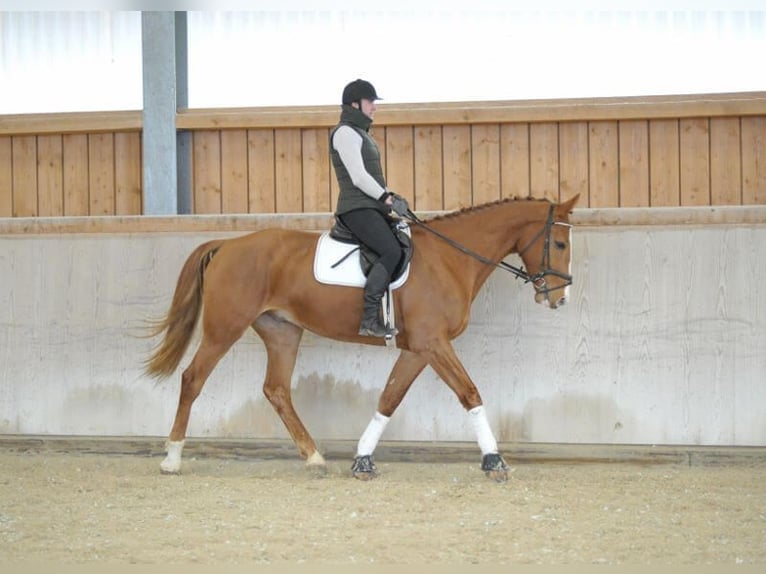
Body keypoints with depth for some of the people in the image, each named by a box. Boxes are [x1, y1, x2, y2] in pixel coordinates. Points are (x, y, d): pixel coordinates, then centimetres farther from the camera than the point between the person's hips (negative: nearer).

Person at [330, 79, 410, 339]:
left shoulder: (360, 132, 22)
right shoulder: (345, 133, -9)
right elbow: (358, 177, -17)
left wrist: (390, 197, 12)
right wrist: (387, 198, -15)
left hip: (372, 208, 11)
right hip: (357, 208, -11)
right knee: (391, 251, -26)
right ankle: (369, 319, -30)